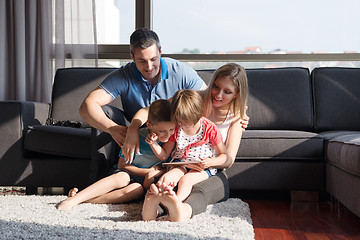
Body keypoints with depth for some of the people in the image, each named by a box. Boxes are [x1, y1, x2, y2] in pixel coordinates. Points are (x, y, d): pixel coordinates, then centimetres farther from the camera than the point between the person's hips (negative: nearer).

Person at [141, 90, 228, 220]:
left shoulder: (210, 129, -8)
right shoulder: (176, 128, 3)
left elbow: (224, 155, -1)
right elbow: (164, 154, 10)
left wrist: (211, 162, -22)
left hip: (203, 167, -2)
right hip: (180, 163, 3)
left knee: (186, 179, -35)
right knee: (170, 176, -32)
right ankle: (152, 197, -59)